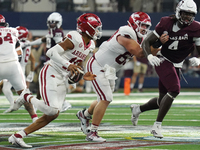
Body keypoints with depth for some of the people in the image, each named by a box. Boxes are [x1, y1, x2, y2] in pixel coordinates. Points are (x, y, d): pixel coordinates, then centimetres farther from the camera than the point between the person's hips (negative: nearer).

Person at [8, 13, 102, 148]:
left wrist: (83, 76, 4)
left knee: (52, 115, 2)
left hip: (62, 80, 9)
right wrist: (68, 65, -29)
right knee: (51, 110, -22)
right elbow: (52, 52, -21)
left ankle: (17, 136, 7)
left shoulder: (90, 45, 11)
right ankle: (27, 98, 5)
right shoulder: (75, 38, -17)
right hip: (50, 73, -9)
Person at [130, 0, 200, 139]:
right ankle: (157, 125, -17)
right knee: (174, 90, -25)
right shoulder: (166, 23, -10)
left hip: (176, 66, 4)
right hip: (163, 60, -4)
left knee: (163, 101, 11)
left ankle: (138, 109, 40)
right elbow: (147, 41, -4)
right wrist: (149, 55, -23)